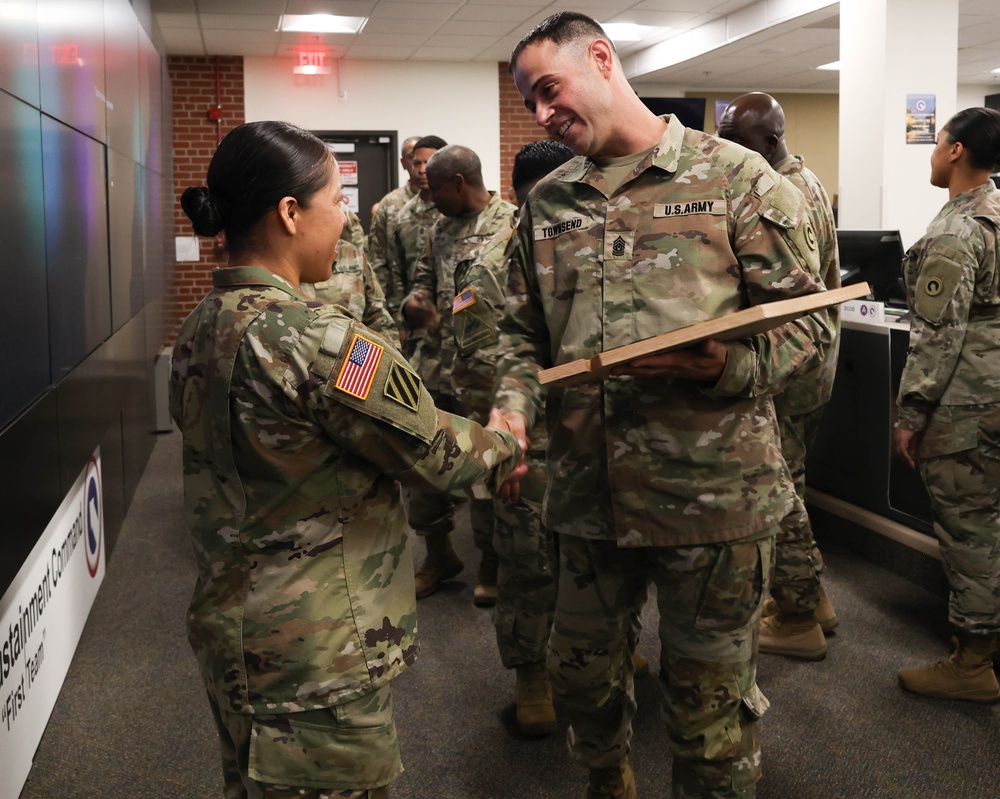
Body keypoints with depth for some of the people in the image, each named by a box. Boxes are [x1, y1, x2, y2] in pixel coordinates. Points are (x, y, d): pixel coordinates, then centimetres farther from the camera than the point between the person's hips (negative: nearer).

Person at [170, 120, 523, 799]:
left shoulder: (201, 329, 2)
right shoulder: (317, 340, -25)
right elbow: (436, 455, -16)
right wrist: (504, 448, 5)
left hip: (228, 620, 9)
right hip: (316, 652, -9)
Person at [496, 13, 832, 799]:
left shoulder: (736, 176, -5)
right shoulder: (547, 202, 9)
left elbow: (806, 321, -5)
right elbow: (526, 333, 12)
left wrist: (723, 365, -23)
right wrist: (515, 403, -7)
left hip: (713, 493, -4)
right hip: (588, 490, 5)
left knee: (709, 698, 9)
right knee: (583, 672, 21)